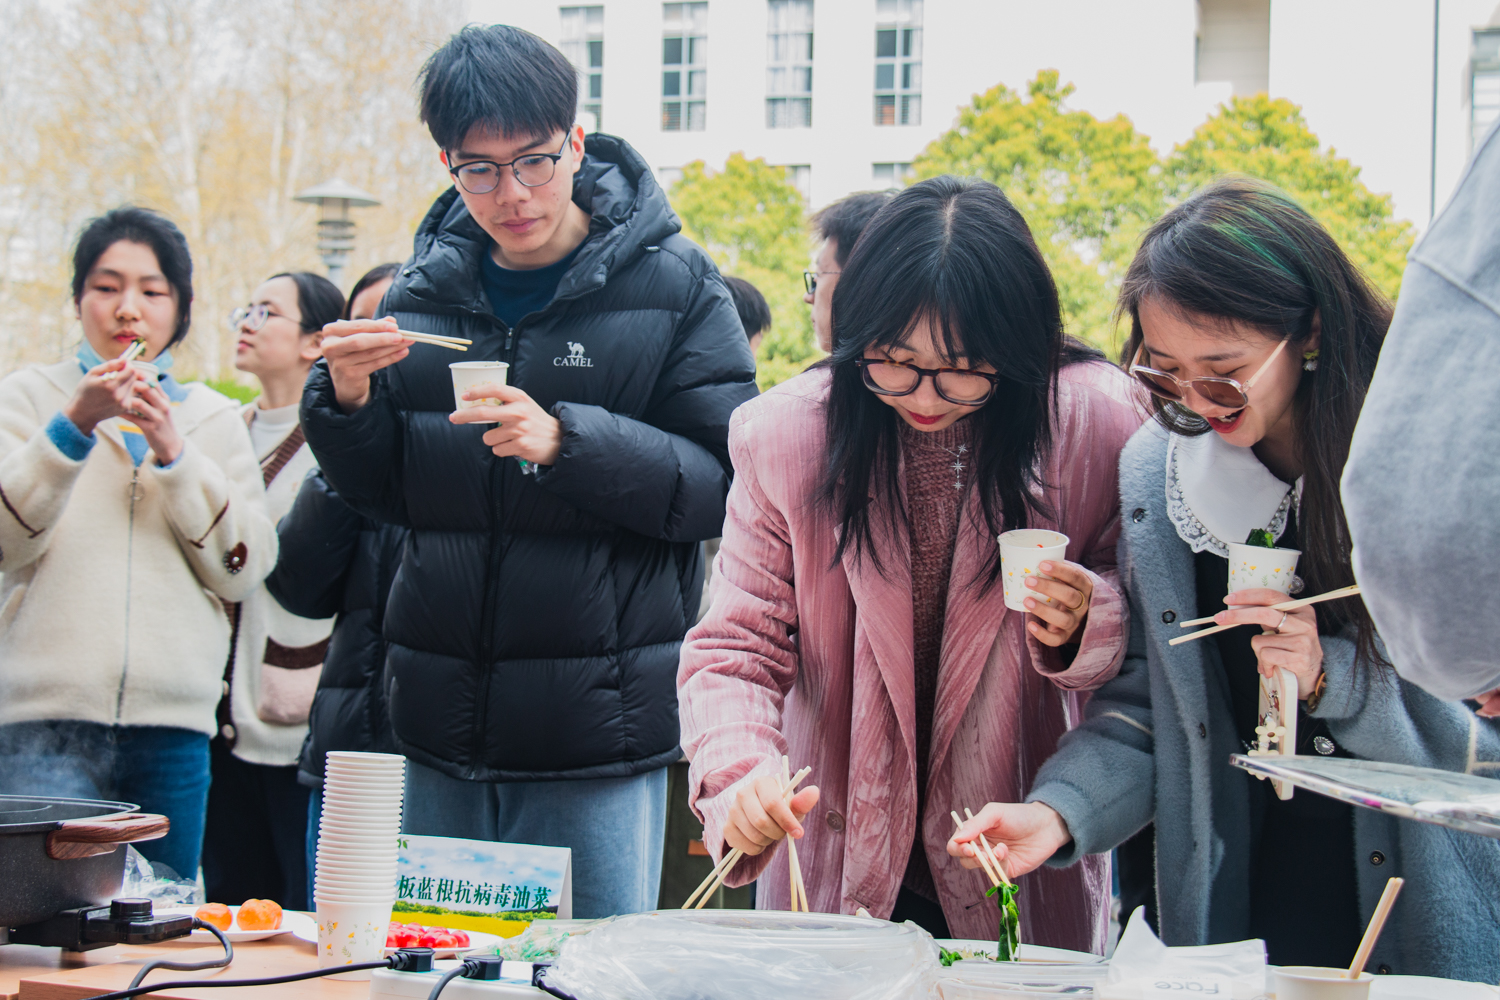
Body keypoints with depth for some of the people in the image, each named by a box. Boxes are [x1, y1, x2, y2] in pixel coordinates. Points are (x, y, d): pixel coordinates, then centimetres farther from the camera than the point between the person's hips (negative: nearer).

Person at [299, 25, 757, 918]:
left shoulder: (674, 286, -3)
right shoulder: (423, 291, 8)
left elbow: (727, 485, -10)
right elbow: (386, 495, 14)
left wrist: (567, 442, -22)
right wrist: (348, 401, -6)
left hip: (598, 733, -4)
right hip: (443, 729, 4)